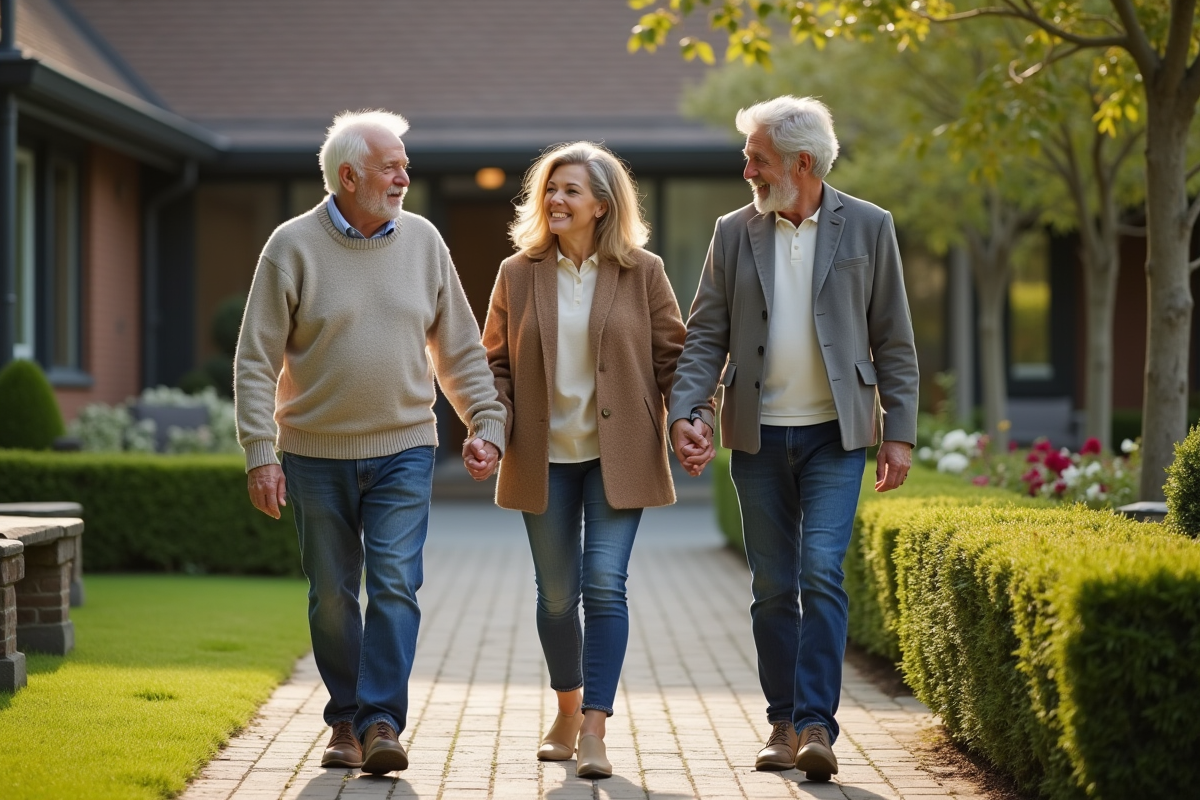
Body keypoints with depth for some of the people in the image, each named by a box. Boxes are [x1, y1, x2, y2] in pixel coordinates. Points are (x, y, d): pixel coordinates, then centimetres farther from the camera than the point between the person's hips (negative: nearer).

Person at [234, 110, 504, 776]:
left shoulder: (422, 241, 4)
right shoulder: (293, 246, -5)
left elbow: (460, 349, 11)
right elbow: (256, 362, -5)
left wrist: (485, 425, 3)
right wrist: (260, 455, -11)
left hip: (403, 451, 1)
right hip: (316, 453, -1)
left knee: (395, 583, -10)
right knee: (331, 595, 7)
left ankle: (381, 722, -9)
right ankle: (345, 722, 19)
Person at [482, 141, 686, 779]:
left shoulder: (642, 273, 0)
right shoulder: (518, 274, 4)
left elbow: (673, 354, 4)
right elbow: (495, 362, 8)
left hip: (617, 458, -2)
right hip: (544, 458, 2)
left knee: (604, 585, -12)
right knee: (556, 593, 8)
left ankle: (594, 730, -12)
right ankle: (568, 709, 30)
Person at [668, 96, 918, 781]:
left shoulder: (868, 227, 1)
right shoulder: (734, 233, 6)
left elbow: (894, 340, 3)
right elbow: (706, 335, 5)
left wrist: (900, 433, -1)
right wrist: (689, 411, -10)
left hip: (835, 436, -3)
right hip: (759, 438, 3)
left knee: (821, 573, -14)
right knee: (774, 588, 6)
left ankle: (817, 726, -14)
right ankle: (784, 723, 15)